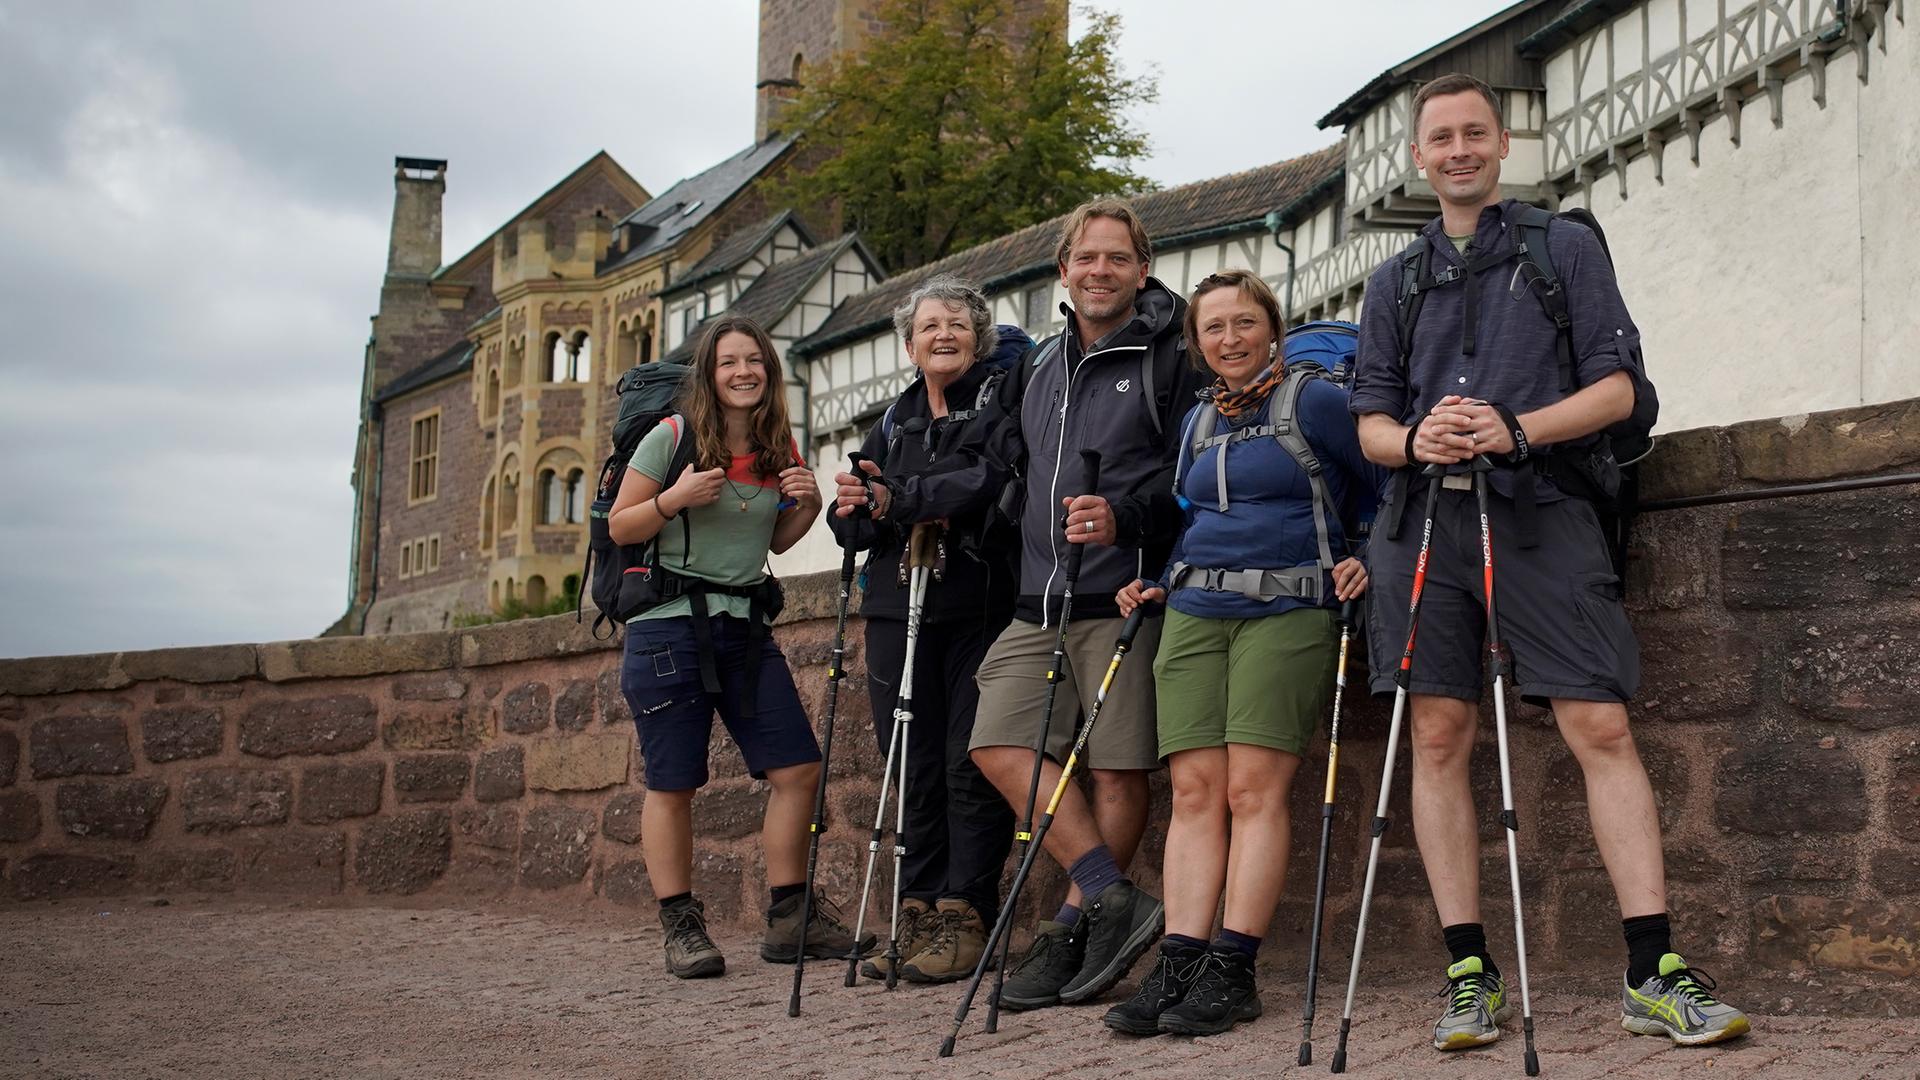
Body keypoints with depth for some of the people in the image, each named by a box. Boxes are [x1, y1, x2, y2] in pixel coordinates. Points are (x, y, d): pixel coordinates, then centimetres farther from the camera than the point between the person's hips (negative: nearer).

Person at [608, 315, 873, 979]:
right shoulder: (673, 437, -5)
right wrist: (674, 499, -18)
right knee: (672, 784, -1)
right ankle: (681, 929, 9)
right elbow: (619, 528, -1)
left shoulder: (779, 450, 9)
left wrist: (806, 507, 1)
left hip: (745, 627, 5)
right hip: (669, 627, -5)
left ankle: (788, 922, 11)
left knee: (797, 768, -1)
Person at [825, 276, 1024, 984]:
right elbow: (856, 525, 17)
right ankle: (919, 913, 13)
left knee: (970, 764, -5)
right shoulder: (896, 420, 20)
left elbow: (994, 478, -17)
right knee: (915, 764, 7)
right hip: (899, 610, 5)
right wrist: (855, 509, -7)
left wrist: (899, 500, -18)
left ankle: (966, 916, 1)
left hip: (980, 606, -5)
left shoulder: (1003, 396, 1)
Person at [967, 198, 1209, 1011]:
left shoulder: (1170, 356, -1)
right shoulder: (1039, 366, 20)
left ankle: (1070, 933, 4)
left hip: (1124, 596, -7)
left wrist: (1125, 514, -23)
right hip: (1039, 602, 7)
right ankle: (1114, 900, -5)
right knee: (1002, 745, -4)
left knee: (1117, 768, -4)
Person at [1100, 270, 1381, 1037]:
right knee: (1195, 790, -3)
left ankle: (1231, 972, -11)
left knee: (1254, 790, -12)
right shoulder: (1197, 422, 19)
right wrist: (1156, 585, 16)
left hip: (1286, 614, -6)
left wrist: (1366, 560, -10)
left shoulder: (1315, 403, -1)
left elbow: (1388, 487, 1)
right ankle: (1178, 967, -7)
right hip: (1193, 615, 6)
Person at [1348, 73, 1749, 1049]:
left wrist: (1516, 430, -14)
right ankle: (1469, 973, 5)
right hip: (1425, 522, 3)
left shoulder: (1567, 249, 11)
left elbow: (1616, 386, 2)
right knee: (1438, 735, -1)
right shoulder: (1394, 282, 19)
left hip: (1539, 516, -3)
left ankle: (1654, 972, -8)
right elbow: (1370, 421, 14)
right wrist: (1416, 439, -10)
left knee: (1600, 726, -10)